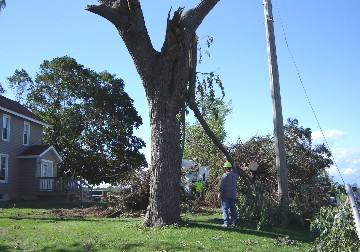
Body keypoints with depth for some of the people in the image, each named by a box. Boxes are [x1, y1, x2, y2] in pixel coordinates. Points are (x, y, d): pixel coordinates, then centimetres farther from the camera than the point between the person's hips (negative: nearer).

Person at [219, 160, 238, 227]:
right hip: (233, 195, 6)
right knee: (233, 209, 10)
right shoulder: (234, 174, 8)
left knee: (225, 208, -3)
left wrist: (220, 193, -7)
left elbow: (222, 185, -14)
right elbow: (237, 173, 35)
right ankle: (234, 222, 10)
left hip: (226, 195, -6)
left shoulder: (225, 175, -10)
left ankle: (226, 222, -8)